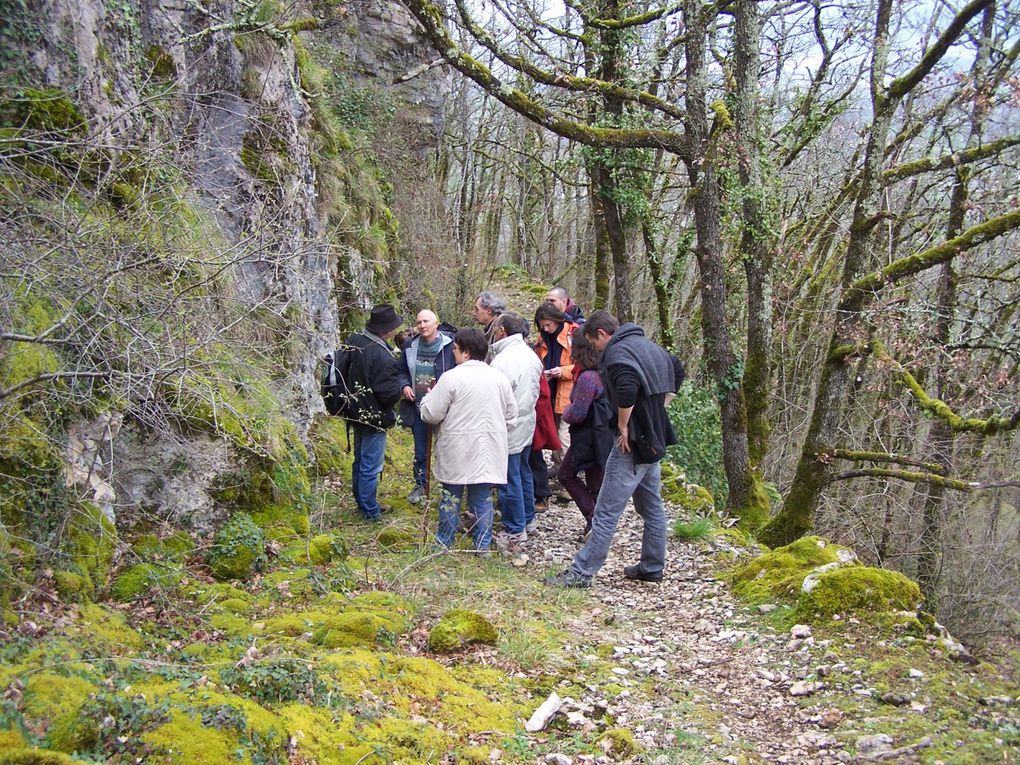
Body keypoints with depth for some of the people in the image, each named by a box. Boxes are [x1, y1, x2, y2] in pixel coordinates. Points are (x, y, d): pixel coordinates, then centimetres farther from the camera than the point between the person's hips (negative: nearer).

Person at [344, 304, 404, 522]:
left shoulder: (353, 342, -2)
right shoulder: (381, 356, -28)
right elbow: (389, 393, -27)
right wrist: (399, 389, -7)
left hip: (357, 412, 9)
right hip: (374, 418, -9)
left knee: (360, 461, 22)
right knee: (370, 467, 2)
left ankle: (361, 502, 36)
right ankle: (370, 512, 12)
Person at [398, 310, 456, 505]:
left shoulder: (449, 346, -14)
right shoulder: (410, 346, 2)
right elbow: (402, 371, 16)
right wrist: (404, 385, -3)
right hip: (417, 407, 4)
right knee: (420, 450, 18)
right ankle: (420, 484, 34)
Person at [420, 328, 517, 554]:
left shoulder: (451, 377, -15)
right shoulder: (499, 377, 1)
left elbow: (431, 414, -11)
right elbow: (511, 415, 8)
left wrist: (428, 398, 9)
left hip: (457, 450, -3)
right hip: (488, 448, 4)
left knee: (451, 495, 12)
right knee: (483, 497, 11)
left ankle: (444, 541, 22)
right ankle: (483, 544, 16)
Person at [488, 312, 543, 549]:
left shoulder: (502, 360, -24)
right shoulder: (531, 355, 5)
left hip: (509, 429, -9)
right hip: (528, 424, 9)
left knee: (510, 479, 0)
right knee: (524, 473, 20)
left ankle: (515, 530, 8)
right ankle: (528, 519, 32)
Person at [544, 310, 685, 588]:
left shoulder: (617, 352, -15)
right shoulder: (649, 346, 13)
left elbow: (627, 390, -34)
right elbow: (677, 372, 28)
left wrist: (623, 426, -21)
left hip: (634, 440, -9)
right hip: (655, 437, 9)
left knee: (606, 513, -7)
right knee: (652, 507, 19)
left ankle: (581, 573, -4)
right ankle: (652, 567, 29)